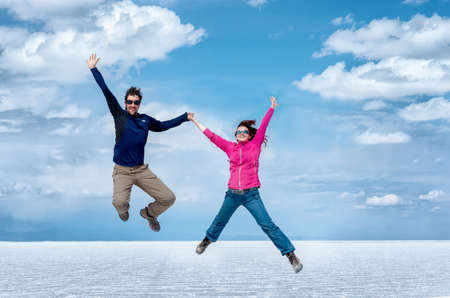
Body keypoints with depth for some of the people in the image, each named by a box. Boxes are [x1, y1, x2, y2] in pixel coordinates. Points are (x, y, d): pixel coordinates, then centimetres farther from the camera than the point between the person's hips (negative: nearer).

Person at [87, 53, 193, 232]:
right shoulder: (119, 115, 1)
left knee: (168, 198, -8)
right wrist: (93, 69, -2)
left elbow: (163, 125, 28)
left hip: (141, 170, 3)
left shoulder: (145, 120, 10)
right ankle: (123, 210, 14)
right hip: (122, 171, -3)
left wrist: (185, 117, 31)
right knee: (119, 202, -29)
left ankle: (149, 213, 27)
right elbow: (106, 91, -1)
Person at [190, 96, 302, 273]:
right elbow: (212, 136, 14)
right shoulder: (230, 147, 8)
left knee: (267, 225, -10)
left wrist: (272, 108, -2)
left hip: (251, 194, -3)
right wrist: (195, 122, 18)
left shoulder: (255, 145, 3)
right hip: (232, 194, 3)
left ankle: (290, 254, -9)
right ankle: (208, 240, 48)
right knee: (220, 221, 20)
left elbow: (263, 126, -1)